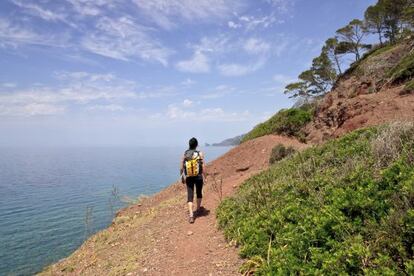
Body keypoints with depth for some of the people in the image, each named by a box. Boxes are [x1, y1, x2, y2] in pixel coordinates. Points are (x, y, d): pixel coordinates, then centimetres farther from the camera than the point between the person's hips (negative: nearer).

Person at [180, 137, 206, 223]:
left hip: (189, 178, 1)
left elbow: (181, 168, 0)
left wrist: (182, 177, 14)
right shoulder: (200, 154, -9)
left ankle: (191, 215, -6)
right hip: (198, 177, -1)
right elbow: (203, 167, -10)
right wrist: (204, 177, 0)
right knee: (199, 193, 22)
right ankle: (198, 209, 41)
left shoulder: (185, 154, -3)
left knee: (190, 196, 5)